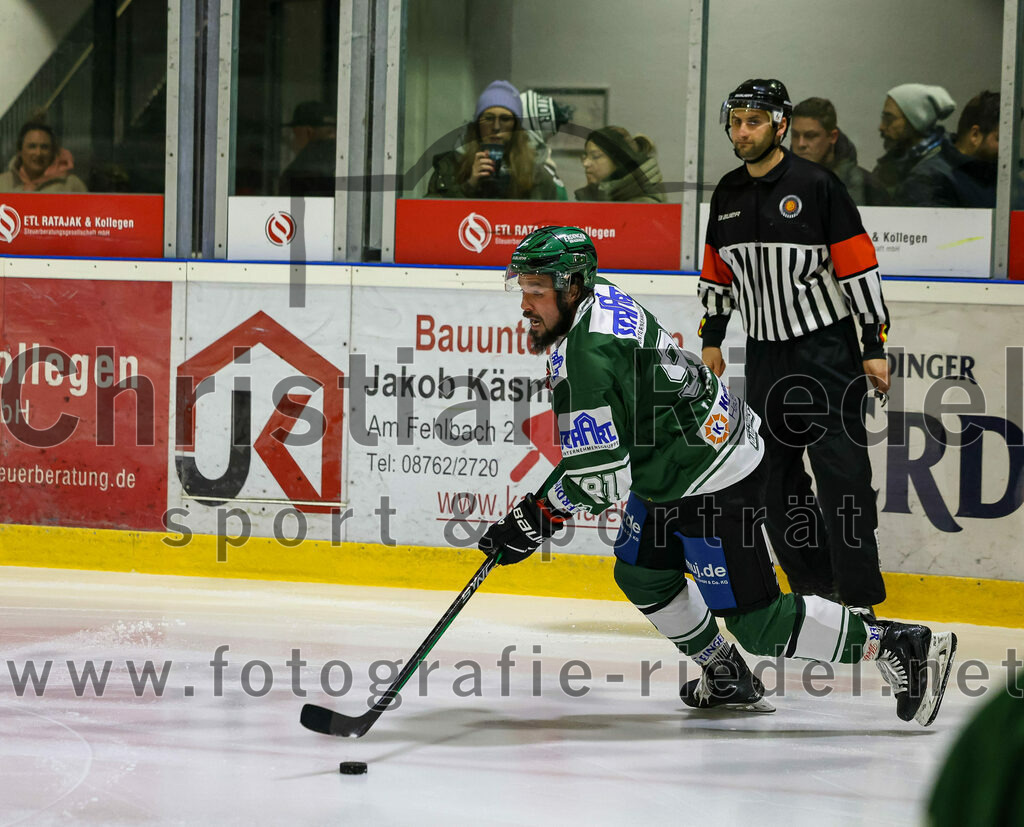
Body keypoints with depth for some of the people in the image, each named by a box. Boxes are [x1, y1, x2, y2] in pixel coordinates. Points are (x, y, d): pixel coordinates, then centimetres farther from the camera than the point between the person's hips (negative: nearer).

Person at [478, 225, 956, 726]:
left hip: (712, 487, -11)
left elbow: (601, 477, -25)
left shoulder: (584, 356, -26)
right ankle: (728, 679, 33)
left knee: (756, 622, -5)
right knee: (642, 575, 20)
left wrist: (533, 524, -15)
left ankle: (899, 647, 0)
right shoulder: (598, 297, 4)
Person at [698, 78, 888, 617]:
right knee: (775, 474, 7)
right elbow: (717, 272, 20)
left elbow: (859, 268, -11)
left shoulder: (816, 186, -10)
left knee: (841, 471, -9)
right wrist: (711, 339, 19)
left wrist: (874, 345, -13)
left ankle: (858, 599, -6)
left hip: (825, 349, -6)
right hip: (764, 351, 6)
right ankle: (813, 588, 16)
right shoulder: (728, 194, 9)